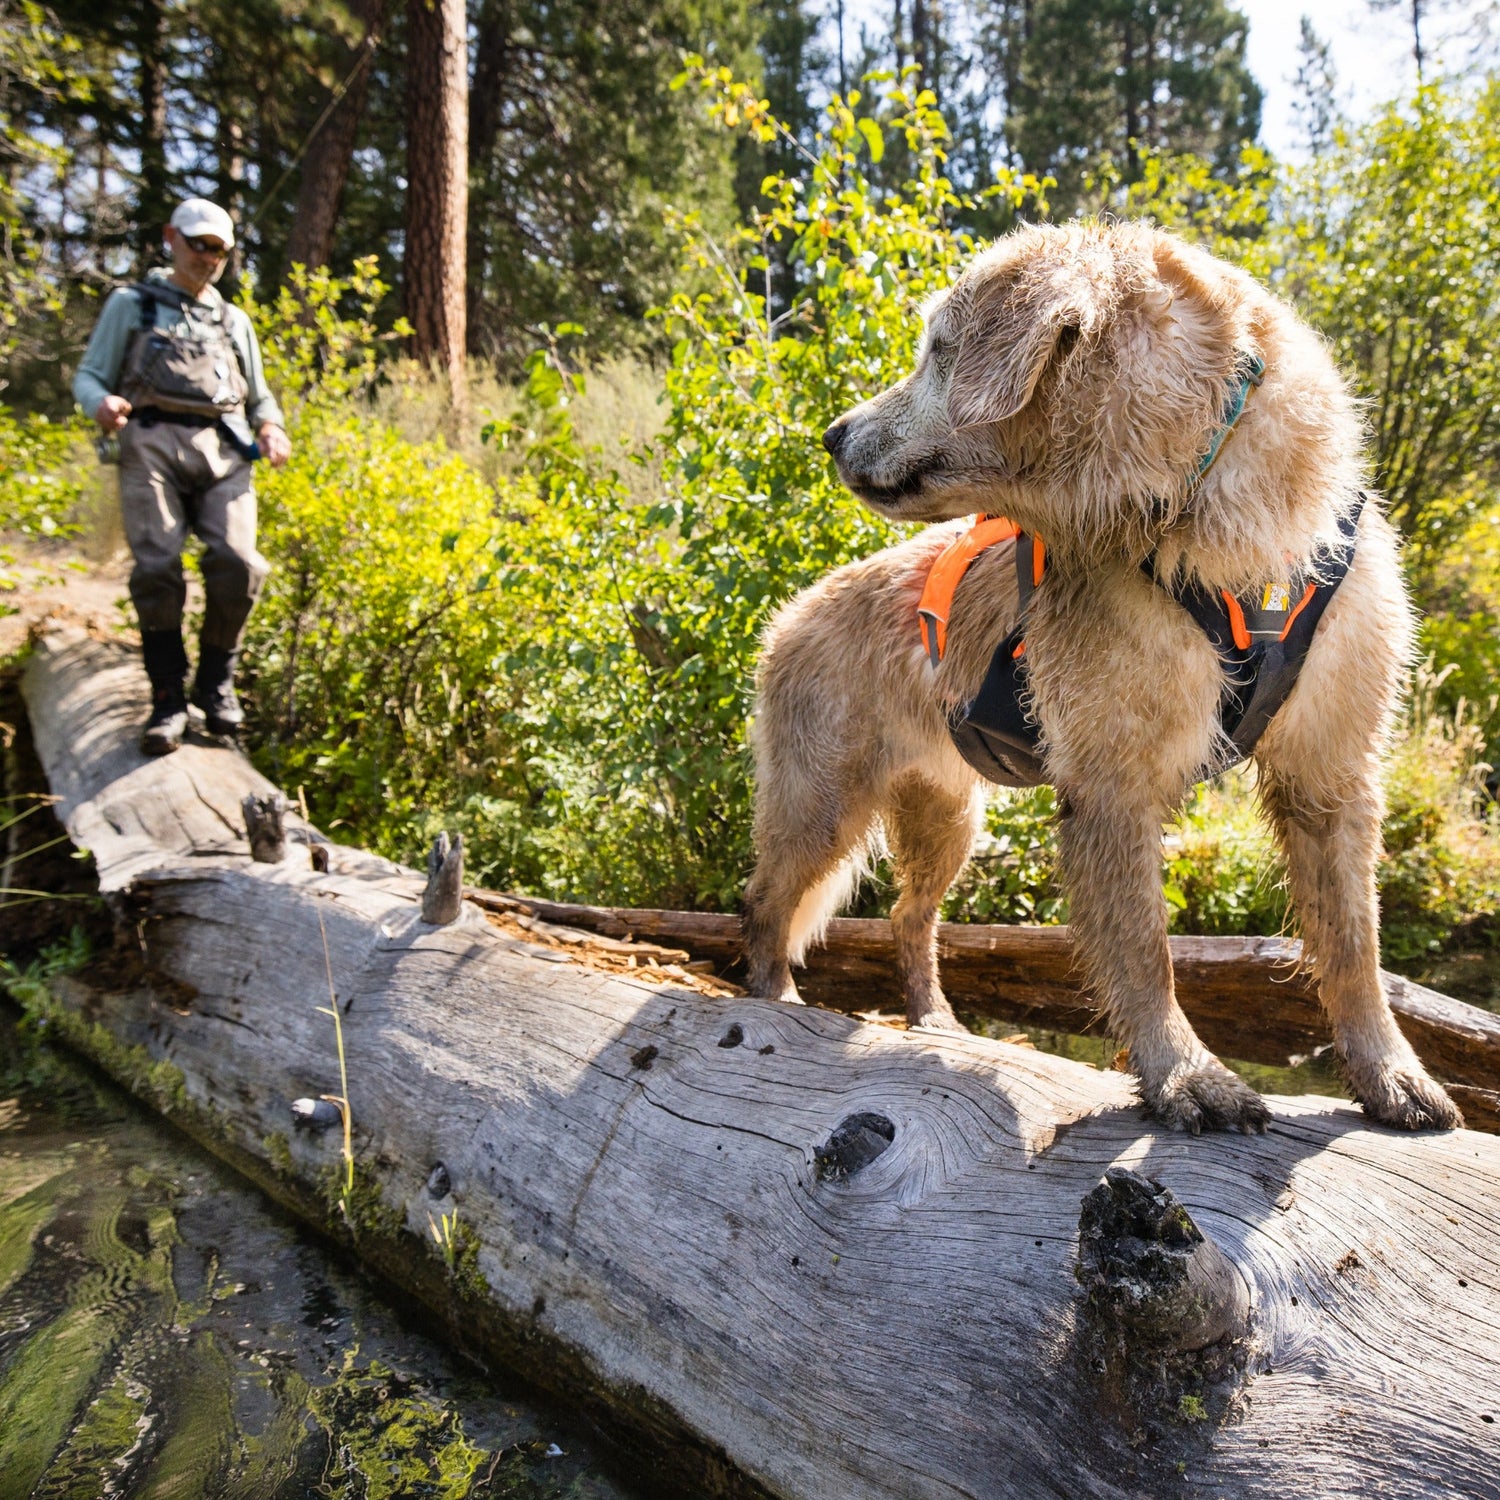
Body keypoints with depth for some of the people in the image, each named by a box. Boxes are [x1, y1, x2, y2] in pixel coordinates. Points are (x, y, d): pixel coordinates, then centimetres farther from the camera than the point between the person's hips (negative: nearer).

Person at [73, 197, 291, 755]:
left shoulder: (235, 321, 29)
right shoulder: (130, 304, 20)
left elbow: (259, 395, 31)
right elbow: (88, 375, 15)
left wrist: (271, 427, 7)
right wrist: (100, 402, -10)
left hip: (222, 452, 2)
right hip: (152, 444, -2)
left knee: (238, 564, -20)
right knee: (157, 569, -19)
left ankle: (215, 683, 0)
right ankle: (168, 699, -9)